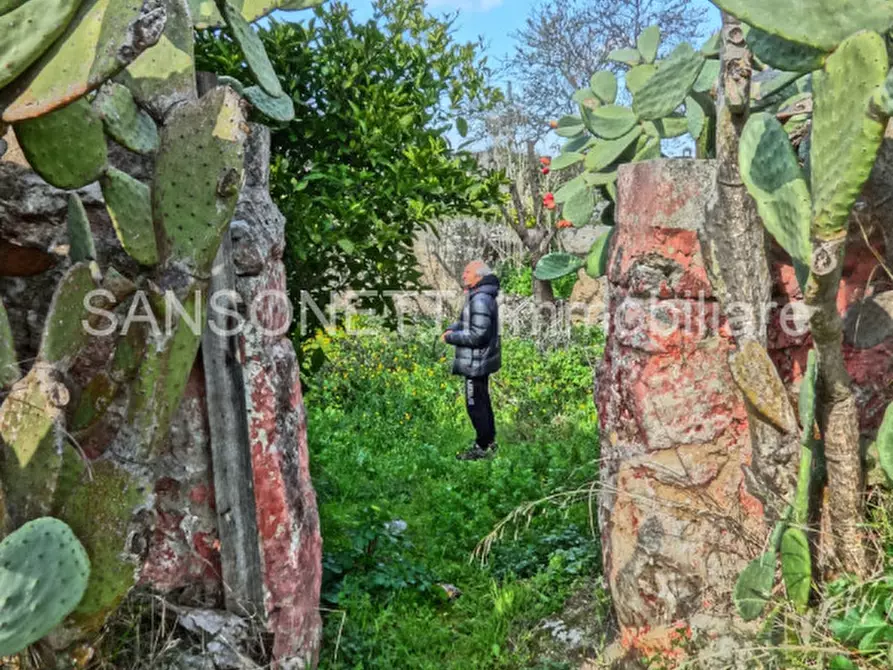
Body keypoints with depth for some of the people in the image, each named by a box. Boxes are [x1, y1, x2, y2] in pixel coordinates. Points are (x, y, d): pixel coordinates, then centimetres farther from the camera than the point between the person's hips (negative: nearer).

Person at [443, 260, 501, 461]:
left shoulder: (480, 299, -22)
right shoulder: (482, 296, 11)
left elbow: (478, 334, -26)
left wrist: (451, 337, -15)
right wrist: (453, 328, 3)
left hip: (476, 363, -11)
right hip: (481, 361, 11)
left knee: (475, 405, 0)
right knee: (482, 402, 20)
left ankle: (483, 446, 10)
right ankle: (489, 441, 33)